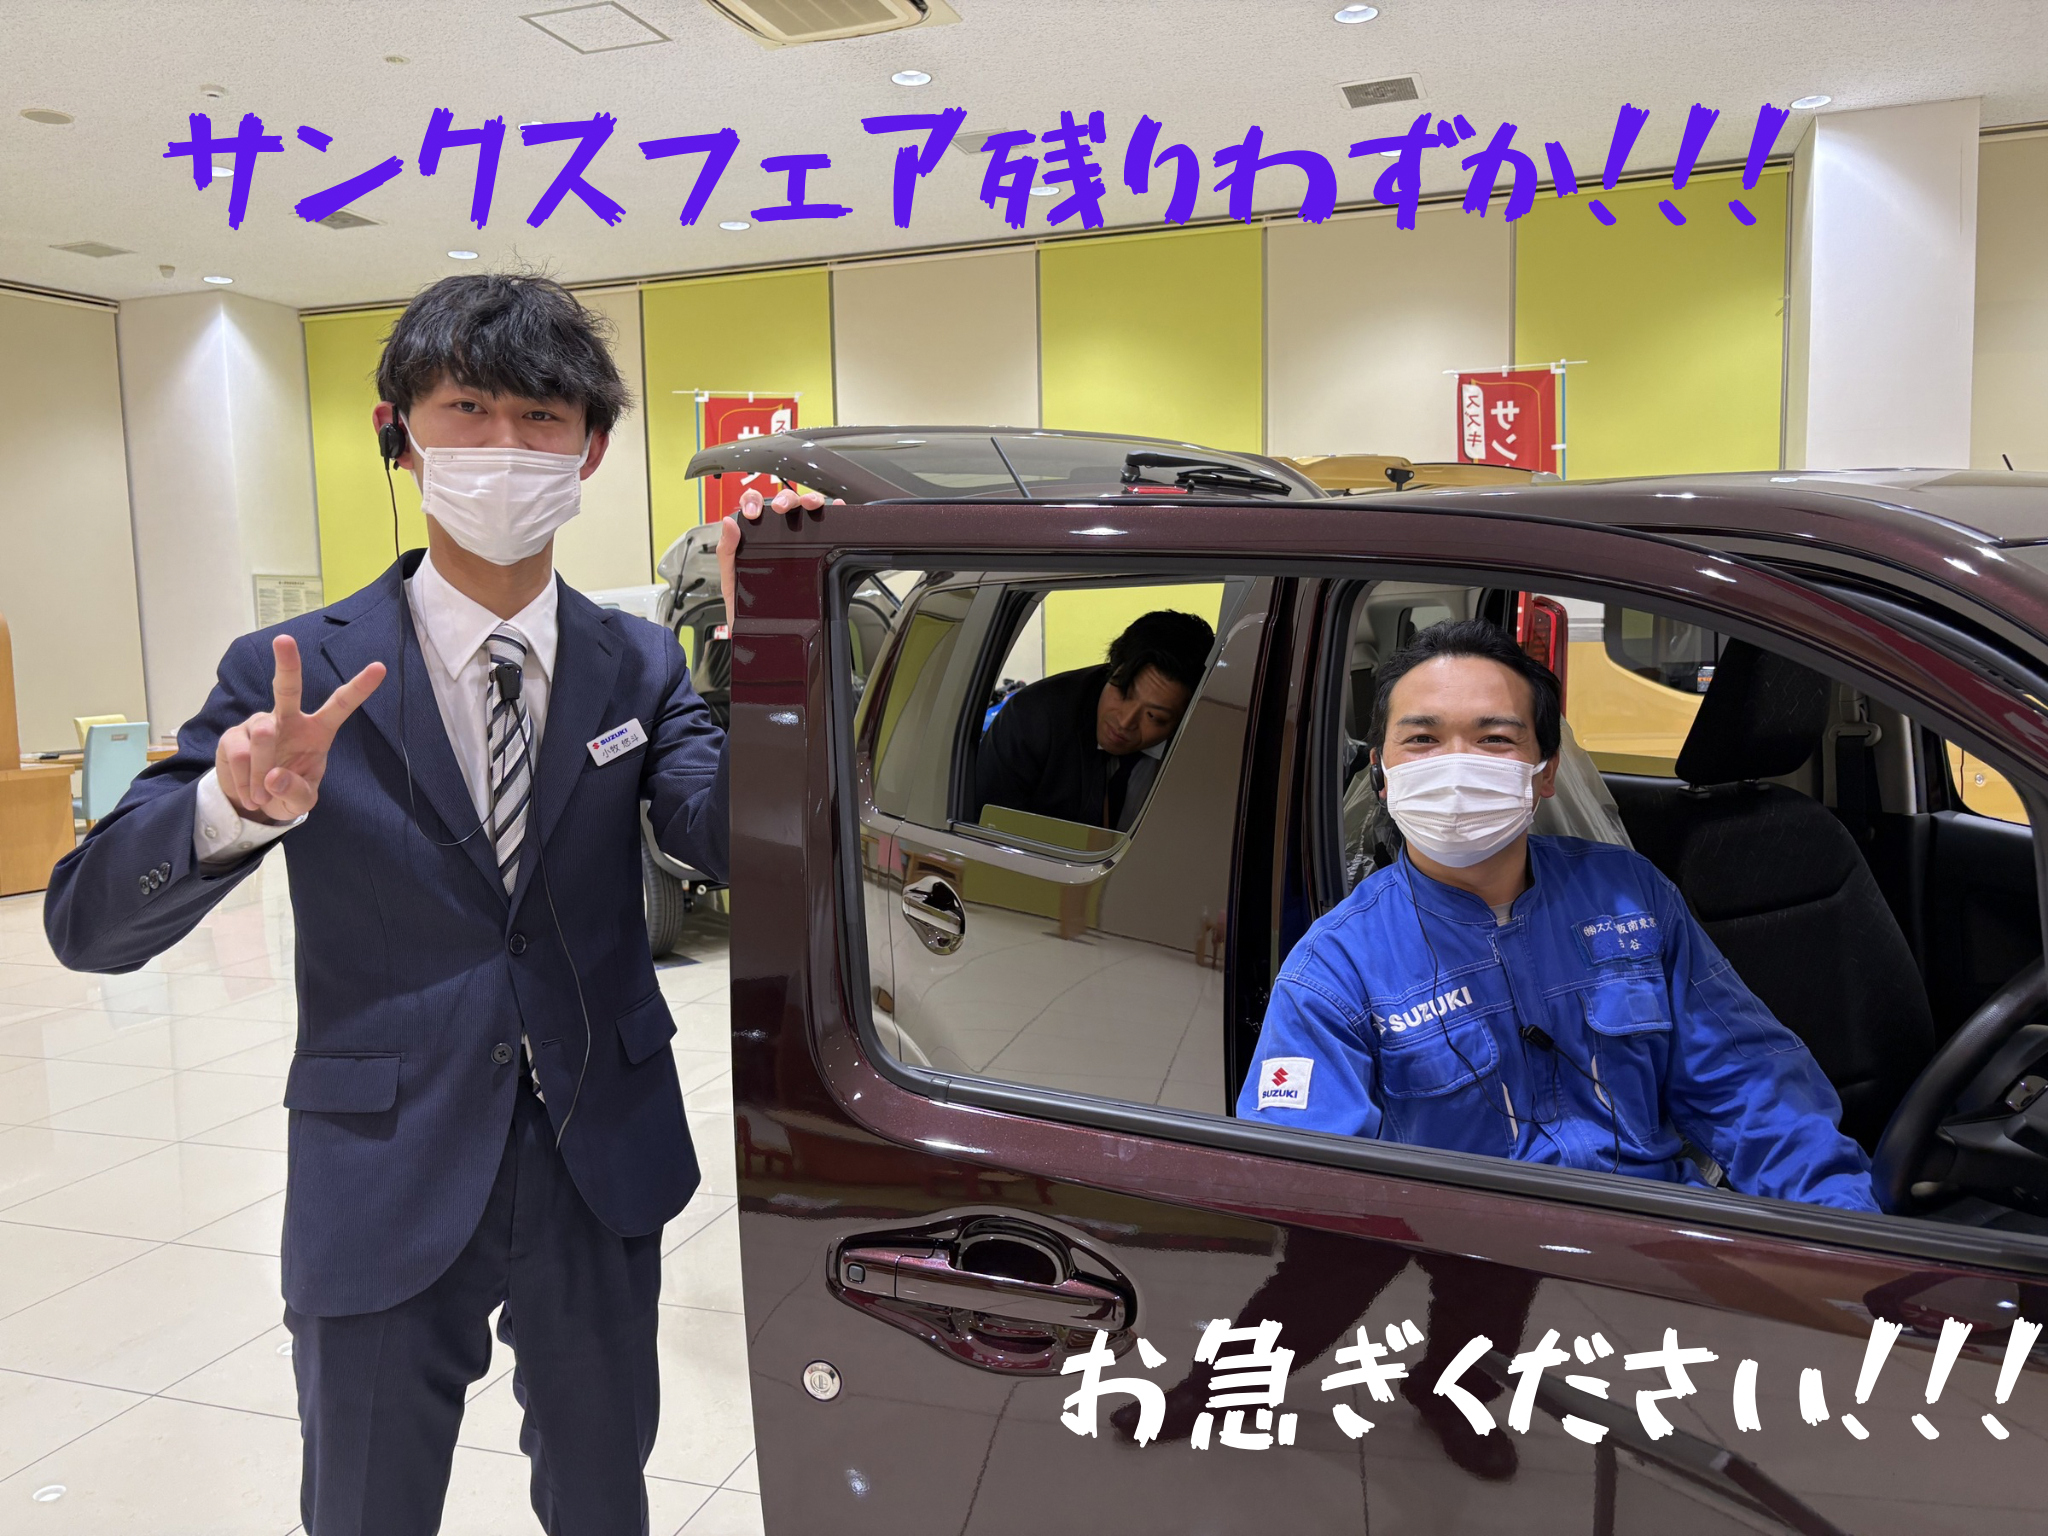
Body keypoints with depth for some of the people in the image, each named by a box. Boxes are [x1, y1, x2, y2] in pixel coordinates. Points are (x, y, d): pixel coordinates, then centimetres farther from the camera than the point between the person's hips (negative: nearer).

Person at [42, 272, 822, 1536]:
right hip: (387, 1188, -2)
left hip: (604, 1171, 3)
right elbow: (87, 926, -13)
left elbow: (732, 843, -15)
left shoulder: (640, 665, -2)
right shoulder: (298, 673, -10)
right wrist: (236, 804, -34)